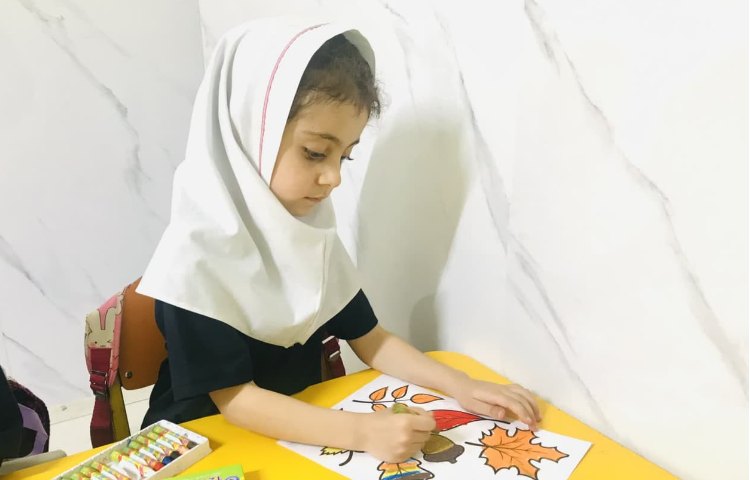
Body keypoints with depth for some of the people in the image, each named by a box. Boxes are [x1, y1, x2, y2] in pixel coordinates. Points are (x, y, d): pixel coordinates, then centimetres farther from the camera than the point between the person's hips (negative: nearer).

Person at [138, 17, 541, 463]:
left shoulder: (313, 232, -3)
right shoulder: (198, 254, -21)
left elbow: (370, 339, 1)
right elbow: (234, 398, -21)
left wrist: (462, 386, -11)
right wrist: (360, 431, -31)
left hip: (300, 434, 5)